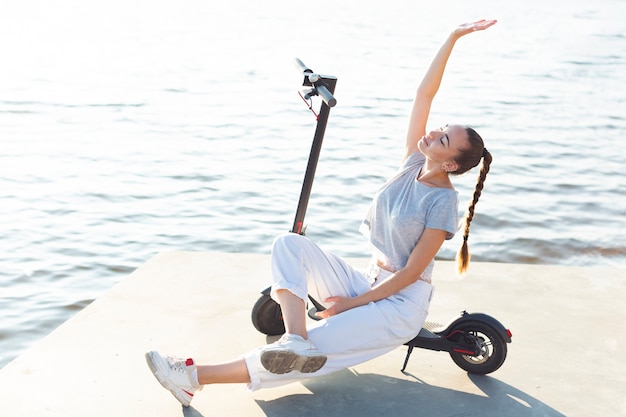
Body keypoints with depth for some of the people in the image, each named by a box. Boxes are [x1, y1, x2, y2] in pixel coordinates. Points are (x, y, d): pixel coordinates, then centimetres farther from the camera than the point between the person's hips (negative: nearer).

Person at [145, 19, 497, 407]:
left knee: (316, 349, -22)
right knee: (290, 244, -14)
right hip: (367, 280, 7)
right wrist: (453, 37, -9)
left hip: (400, 303, -7)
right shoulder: (415, 164, 1)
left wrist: (353, 302, -15)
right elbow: (425, 92, -5)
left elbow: (411, 272, -18)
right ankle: (294, 337, -37)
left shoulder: (443, 202, -18)